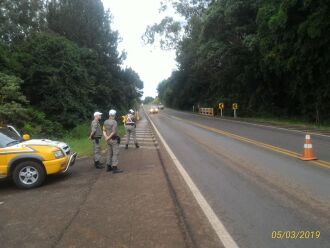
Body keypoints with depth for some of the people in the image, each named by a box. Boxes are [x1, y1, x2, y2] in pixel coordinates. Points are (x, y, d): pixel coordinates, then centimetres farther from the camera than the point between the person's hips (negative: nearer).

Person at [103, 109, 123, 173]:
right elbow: (114, 132, -24)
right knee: (116, 154, -5)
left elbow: (104, 131, 2)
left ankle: (108, 167, 20)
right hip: (114, 140, -8)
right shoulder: (114, 122, -17)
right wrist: (108, 138, -13)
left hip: (109, 140, 8)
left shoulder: (105, 122, 7)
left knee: (109, 153, 14)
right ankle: (114, 168, -6)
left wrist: (106, 137, -12)